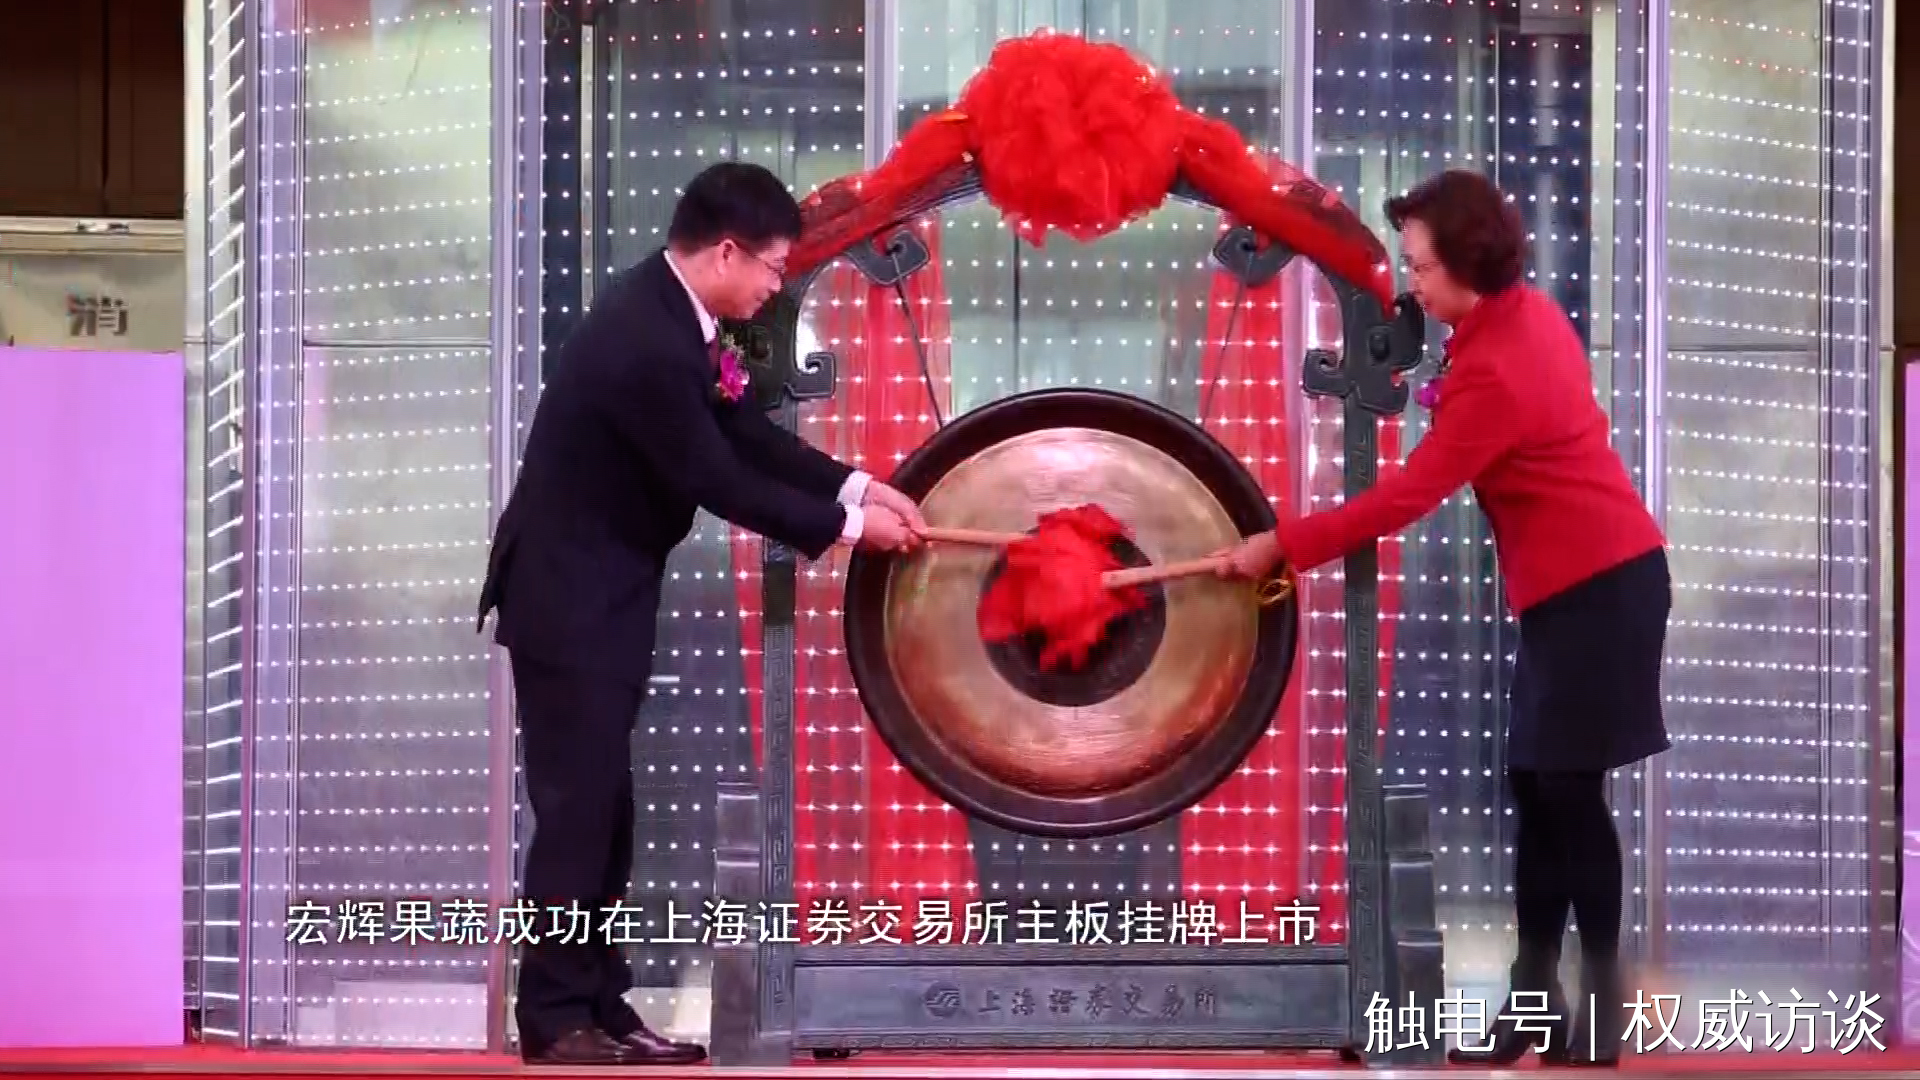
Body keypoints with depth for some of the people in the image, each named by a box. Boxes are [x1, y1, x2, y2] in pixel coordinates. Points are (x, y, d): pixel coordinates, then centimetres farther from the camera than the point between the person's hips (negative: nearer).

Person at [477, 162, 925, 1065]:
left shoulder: (669, 312, 3)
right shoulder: (645, 343, -27)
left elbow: (744, 430, 11)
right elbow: (719, 483, -21)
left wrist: (852, 484, 1)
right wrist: (845, 525, -12)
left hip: (600, 595, 10)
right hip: (568, 598, -10)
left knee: (601, 808, 12)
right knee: (577, 807, -5)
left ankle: (597, 1005, 18)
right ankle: (557, 1022, 2)